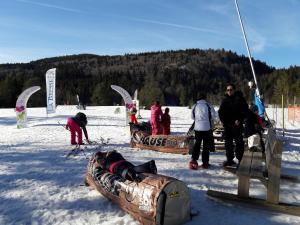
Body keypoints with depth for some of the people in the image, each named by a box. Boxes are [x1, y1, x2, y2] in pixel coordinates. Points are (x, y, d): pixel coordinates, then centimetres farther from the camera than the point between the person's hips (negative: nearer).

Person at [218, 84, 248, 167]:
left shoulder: (240, 98, 0)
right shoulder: (225, 100, 12)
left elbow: (245, 110, -3)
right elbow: (220, 111, 17)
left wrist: (239, 120, -13)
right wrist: (222, 120, 1)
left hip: (236, 124, -4)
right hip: (227, 124, 5)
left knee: (239, 142, -3)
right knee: (228, 143, 9)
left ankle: (240, 159, 6)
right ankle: (229, 159, 18)